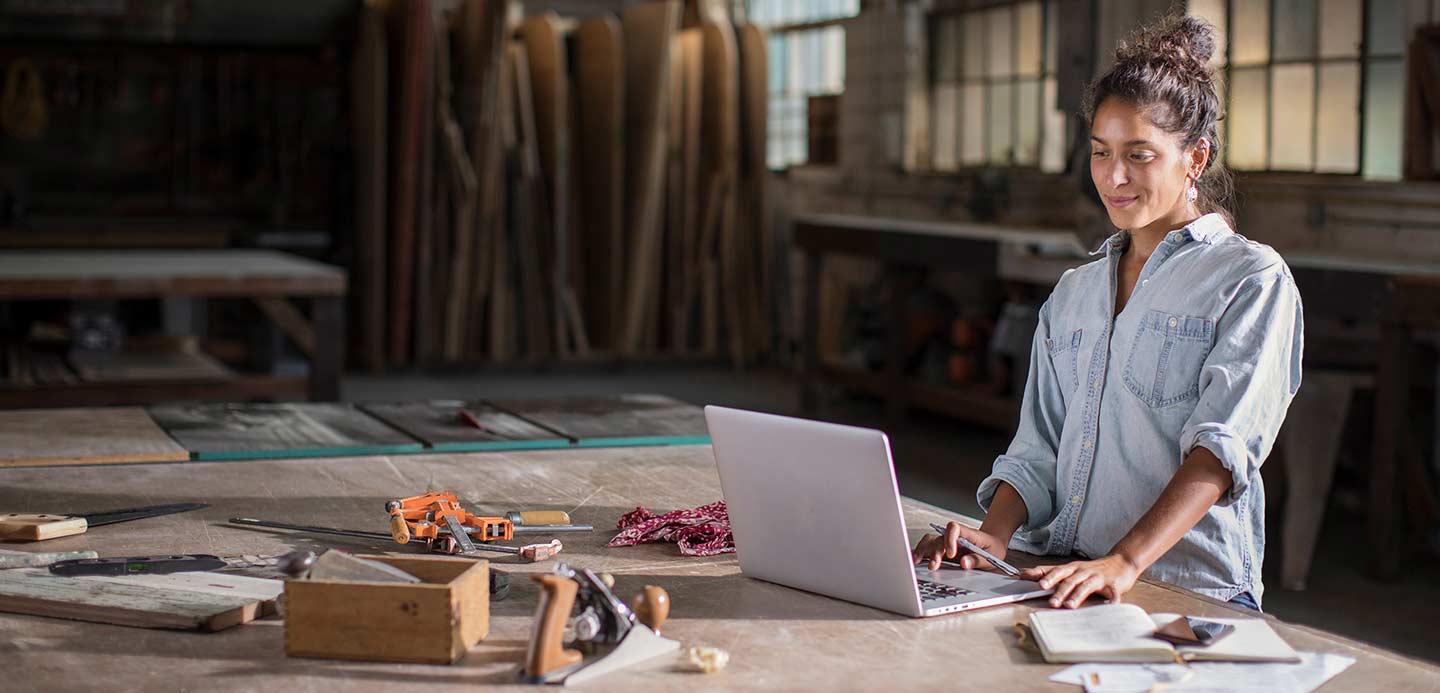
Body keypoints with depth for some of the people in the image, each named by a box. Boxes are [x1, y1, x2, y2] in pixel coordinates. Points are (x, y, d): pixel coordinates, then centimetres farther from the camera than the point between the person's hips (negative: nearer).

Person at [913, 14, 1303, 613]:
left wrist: (1124, 563, -27)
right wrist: (995, 534, -6)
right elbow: (1037, 450, 16)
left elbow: (1223, 446, -13)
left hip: (1189, 592, -5)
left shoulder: (1252, 281, 1)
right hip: (1059, 581, 5)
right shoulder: (1073, 293, 21)